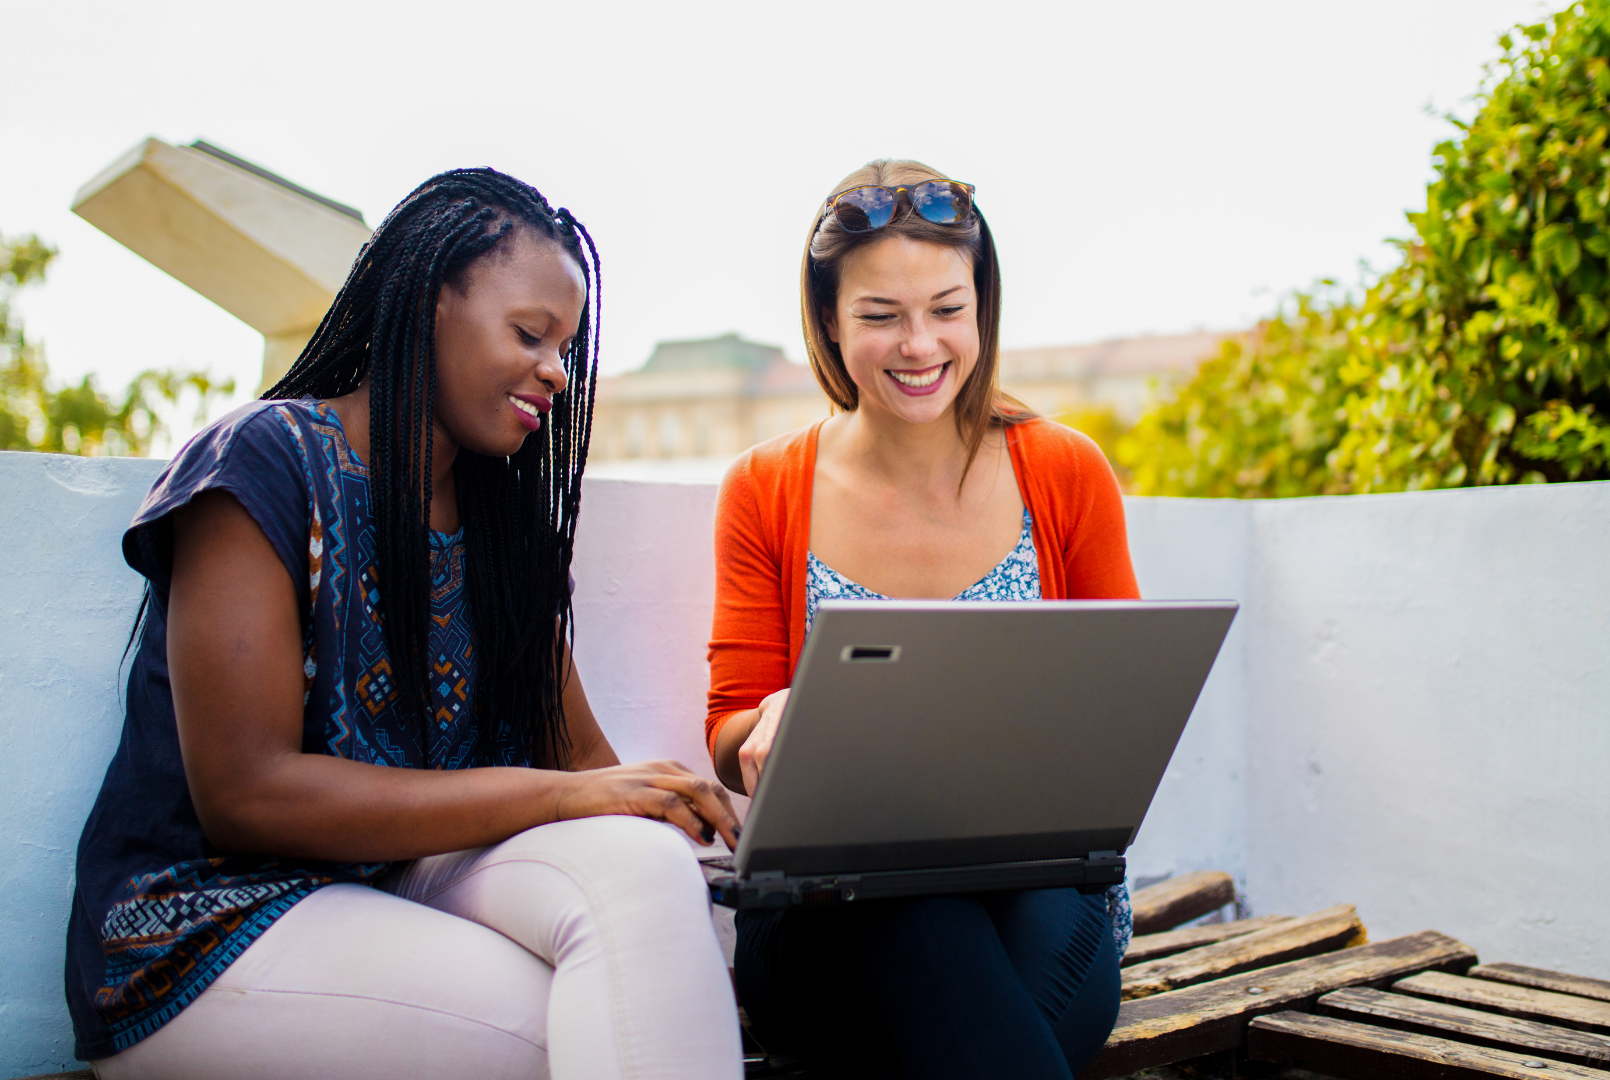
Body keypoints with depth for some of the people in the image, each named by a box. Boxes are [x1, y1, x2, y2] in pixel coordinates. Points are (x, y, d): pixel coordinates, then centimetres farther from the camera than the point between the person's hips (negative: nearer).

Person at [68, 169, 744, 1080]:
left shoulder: (503, 511, 11)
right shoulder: (268, 460, -9)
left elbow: (578, 750, 9)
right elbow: (242, 792, -17)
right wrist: (556, 796, -23)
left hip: (421, 876, 6)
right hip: (215, 922, -6)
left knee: (643, 861, -26)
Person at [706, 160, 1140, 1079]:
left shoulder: (1067, 475, 4)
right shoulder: (766, 492, 4)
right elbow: (730, 741, 6)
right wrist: (770, 726, -19)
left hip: (1039, 880, 1)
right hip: (827, 910, 0)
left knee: (1050, 927, -35)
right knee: (911, 912, -36)